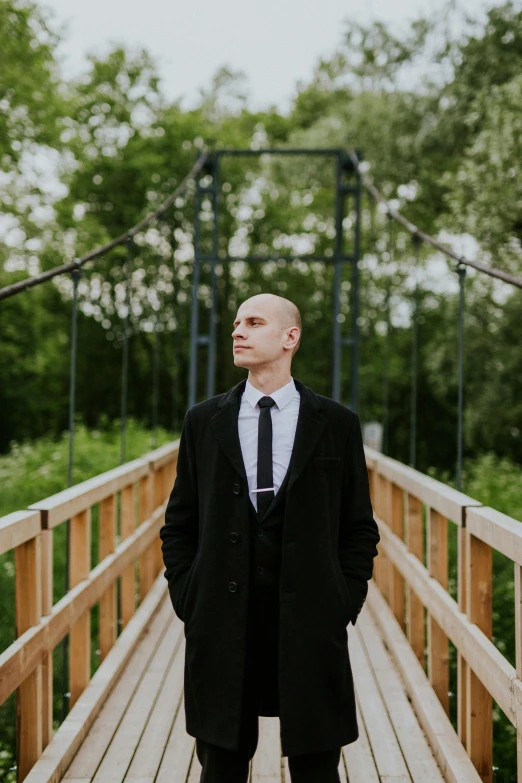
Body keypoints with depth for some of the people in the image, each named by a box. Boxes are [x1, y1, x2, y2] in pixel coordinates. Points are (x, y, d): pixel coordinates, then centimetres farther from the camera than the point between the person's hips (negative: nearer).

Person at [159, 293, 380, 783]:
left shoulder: (337, 424, 3)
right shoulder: (203, 421, 7)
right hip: (222, 625, 1)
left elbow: (360, 527, 6)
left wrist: (346, 604, -3)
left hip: (311, 624, -1)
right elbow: (179, 524, 10)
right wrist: (186, 599, 1)